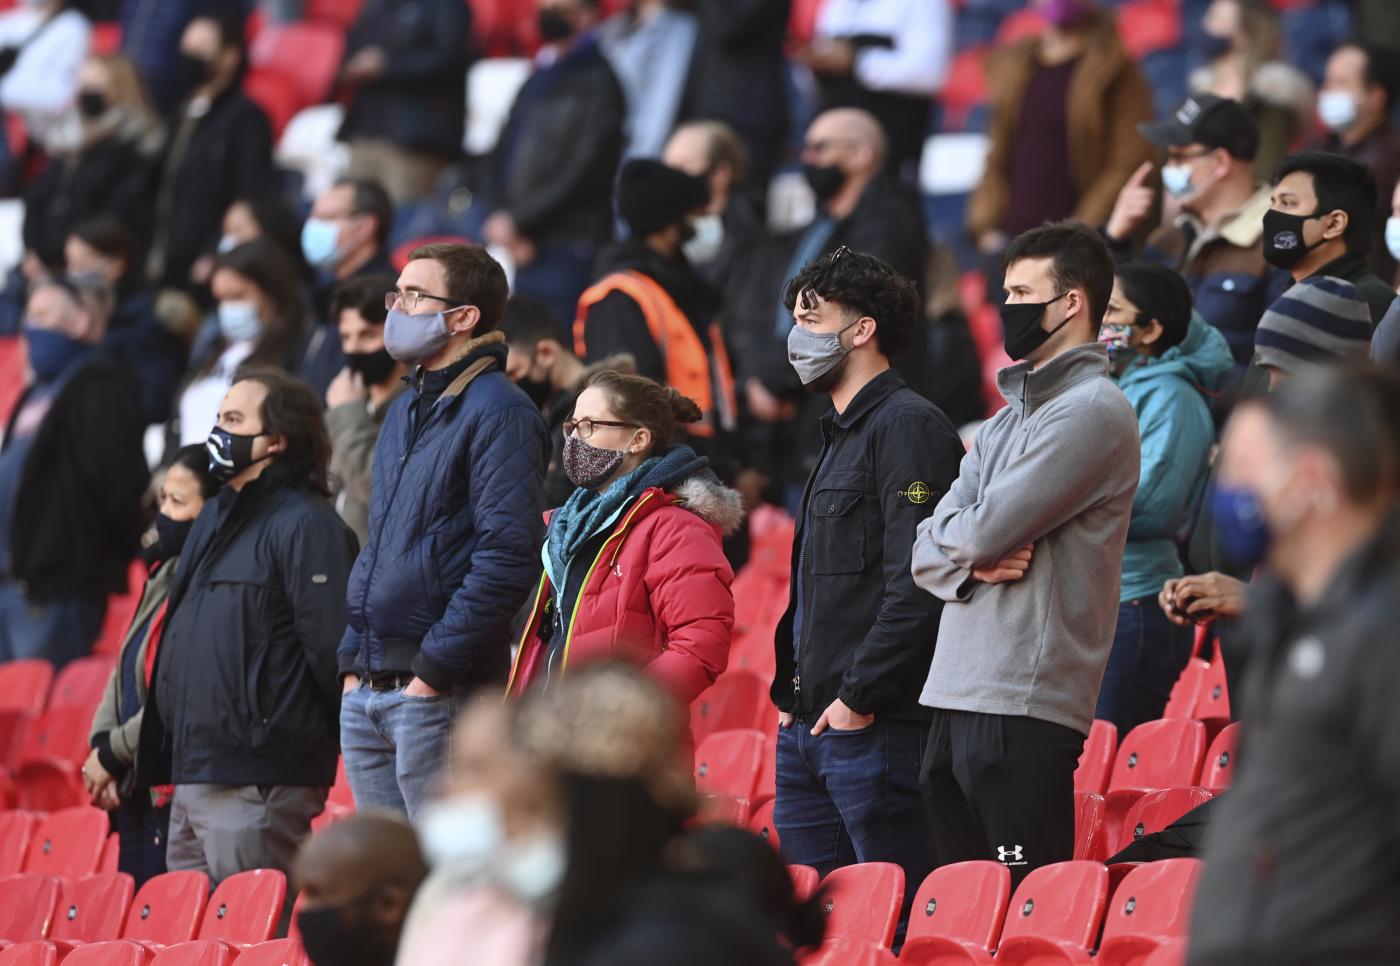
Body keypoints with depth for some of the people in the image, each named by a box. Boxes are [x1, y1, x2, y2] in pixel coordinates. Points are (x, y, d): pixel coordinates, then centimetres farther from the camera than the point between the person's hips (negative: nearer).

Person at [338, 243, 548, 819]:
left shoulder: (498, 413, -10)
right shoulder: (404, 413, 19)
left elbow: (508, 557, -18)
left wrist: (436, 667, -19)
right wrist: (354, 659, 15)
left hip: (440, 691, -9)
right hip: (366, 693, 9)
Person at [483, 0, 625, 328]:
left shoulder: (598, 82, -3)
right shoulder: (535, 85, 19)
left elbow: (584, 173, -10)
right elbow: (502, 161, 15)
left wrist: (519, 220, -9)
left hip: (570, 251, -7)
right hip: (525, 251, 7)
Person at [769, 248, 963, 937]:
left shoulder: (908, 428, -10)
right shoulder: (840, 435, 21)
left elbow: (915, 582, -19)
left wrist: (860, 695, -20)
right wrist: (790, 690, 16)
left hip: (875, 726, -10)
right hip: (808, 726, 10)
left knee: (898, 916, -8)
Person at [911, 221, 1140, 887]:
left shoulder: (1092, 411, -7)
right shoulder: (1006, 420, 22)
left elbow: (986, 529, -15)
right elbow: (927, 554, 16)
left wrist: (952, 534, 8)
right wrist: (972, 562, -7)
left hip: (1027, 709, -9)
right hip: (955, 703, 9)